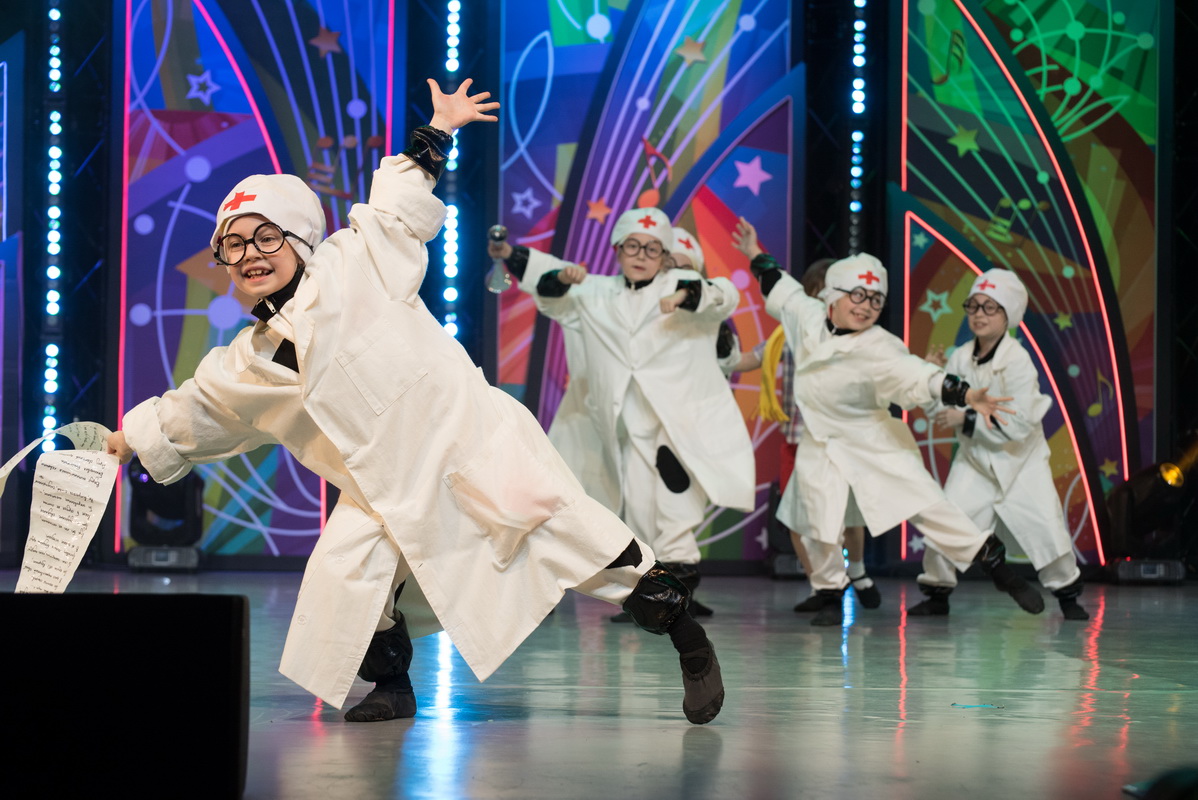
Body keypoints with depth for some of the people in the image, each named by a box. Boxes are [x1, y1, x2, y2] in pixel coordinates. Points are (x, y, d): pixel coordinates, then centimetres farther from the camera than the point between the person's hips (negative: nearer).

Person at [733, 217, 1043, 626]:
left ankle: (995, 563, 3)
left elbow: (919, 376, -35)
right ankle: (829, 596, 15)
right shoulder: (809, 317, -7)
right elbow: (783, 290, 15)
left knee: (927, 506, -6)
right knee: (819, 525, -5)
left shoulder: (878, 349, -21)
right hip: (822, 445, 4)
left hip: (877, 443, -4)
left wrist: (966, 395, -50)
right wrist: (756, 256, 24)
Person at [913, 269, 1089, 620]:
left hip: (1021, 461, -3)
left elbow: (1018, 424, -25)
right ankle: (937, 593, 8)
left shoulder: (1018, 361, -19)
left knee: (1047, 529, -5)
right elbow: (939, 410, 4)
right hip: (975, 460, 3)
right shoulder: (959, 358, -4)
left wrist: (967, 420, -25)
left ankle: (1068, 593, 18)